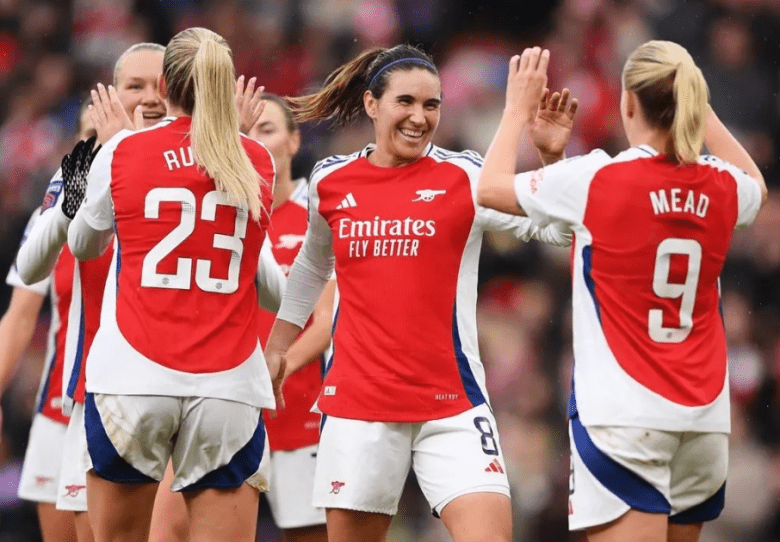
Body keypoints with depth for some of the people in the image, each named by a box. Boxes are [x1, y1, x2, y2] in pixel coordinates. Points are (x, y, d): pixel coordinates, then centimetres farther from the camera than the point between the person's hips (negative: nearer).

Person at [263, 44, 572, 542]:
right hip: (356, 403, 2)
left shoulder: (464, 178, -3)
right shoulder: (330, 181, 5)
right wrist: (278, 342, 28)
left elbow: (555, 224, -15)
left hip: (451, 405, -2)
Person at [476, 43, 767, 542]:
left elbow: (491, 187, 7)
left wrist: (520, 108, 20)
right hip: (706, 421, 5)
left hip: (622, 417, -5)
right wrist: (700, 108, 33)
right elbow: (756, 185, 31)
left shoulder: (597, 180, -9)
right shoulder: (722, 187, 3)